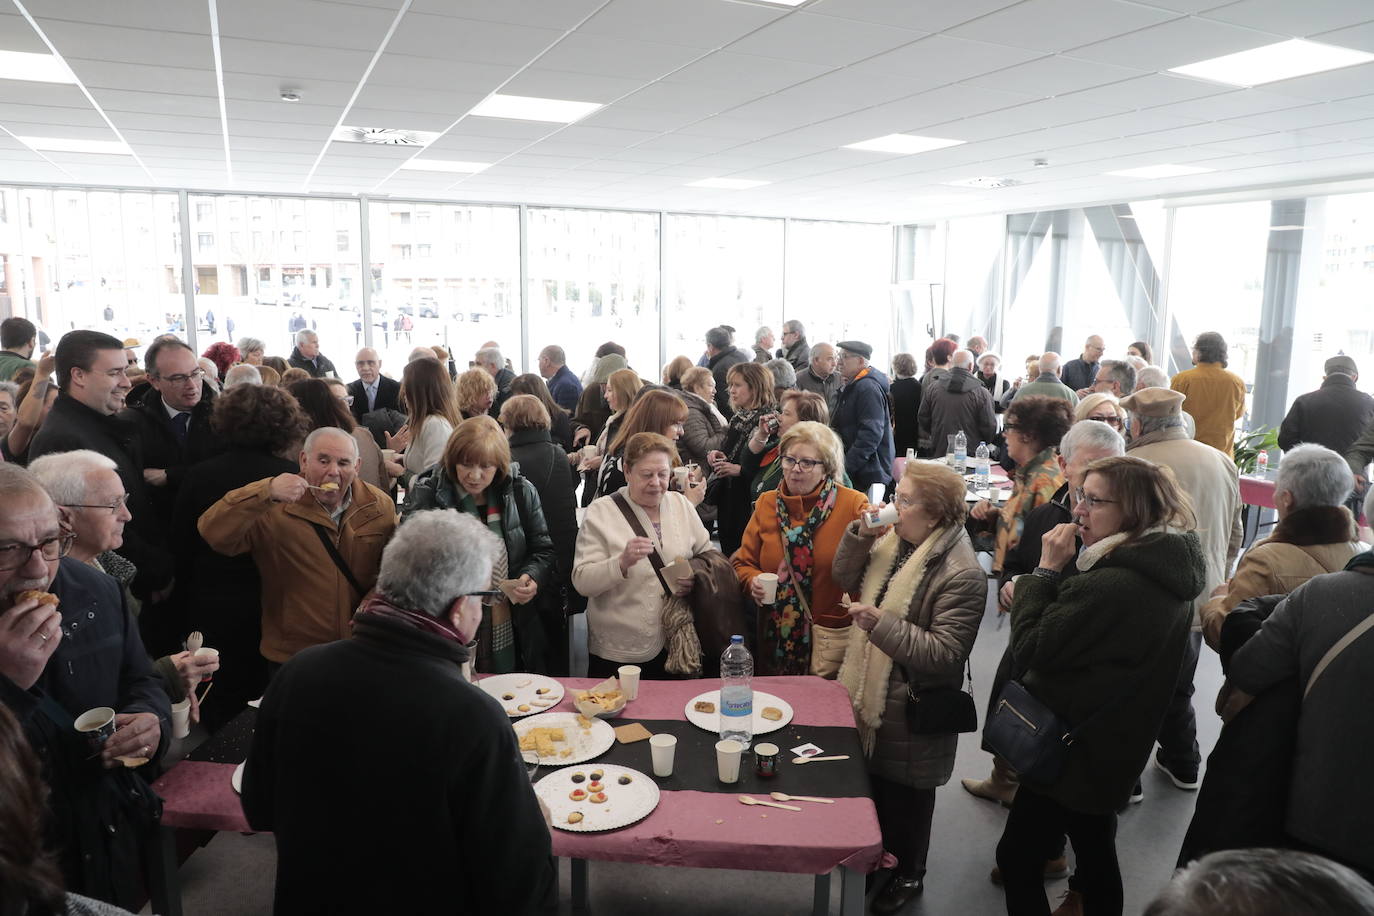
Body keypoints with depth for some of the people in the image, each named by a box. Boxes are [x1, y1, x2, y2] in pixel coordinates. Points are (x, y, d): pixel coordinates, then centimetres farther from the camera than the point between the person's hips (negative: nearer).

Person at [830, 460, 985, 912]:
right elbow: (846, 579, 7)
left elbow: (945, 653, -27)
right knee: (871, 781, 24)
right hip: (870, 692, 7)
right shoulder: (894, 540, -1)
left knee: (904, 795, 14)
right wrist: (860, 535, -9)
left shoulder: (961, 574, -26)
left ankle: (908, 875, 37)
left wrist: (882, 624, -31)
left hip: (911, 709, -7)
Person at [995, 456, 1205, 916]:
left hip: (1071, 751, -9)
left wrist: (1046, 570, -20)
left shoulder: (1111, 585, -32)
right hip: (1113, 747, 9)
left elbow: (1029, 651, -23)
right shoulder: (1166, 571, 0)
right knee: (1097, 852, 25)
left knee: (1017, 856, 6)